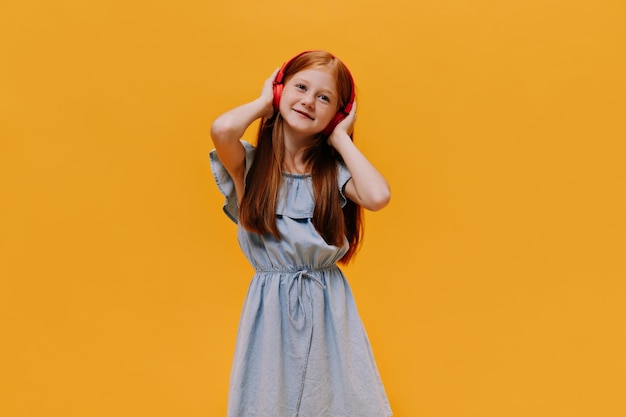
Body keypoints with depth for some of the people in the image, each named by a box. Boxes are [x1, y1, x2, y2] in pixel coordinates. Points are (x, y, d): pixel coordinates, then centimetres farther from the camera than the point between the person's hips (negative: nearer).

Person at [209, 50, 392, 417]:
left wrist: (341, 138, -7)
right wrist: (263, 103, -6)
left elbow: (378, 196, -20)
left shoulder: (334, 170, 0)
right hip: (271, 307, -1)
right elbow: (222, 130, -27)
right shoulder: (250, 163, -4)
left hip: (328, 307, 2)